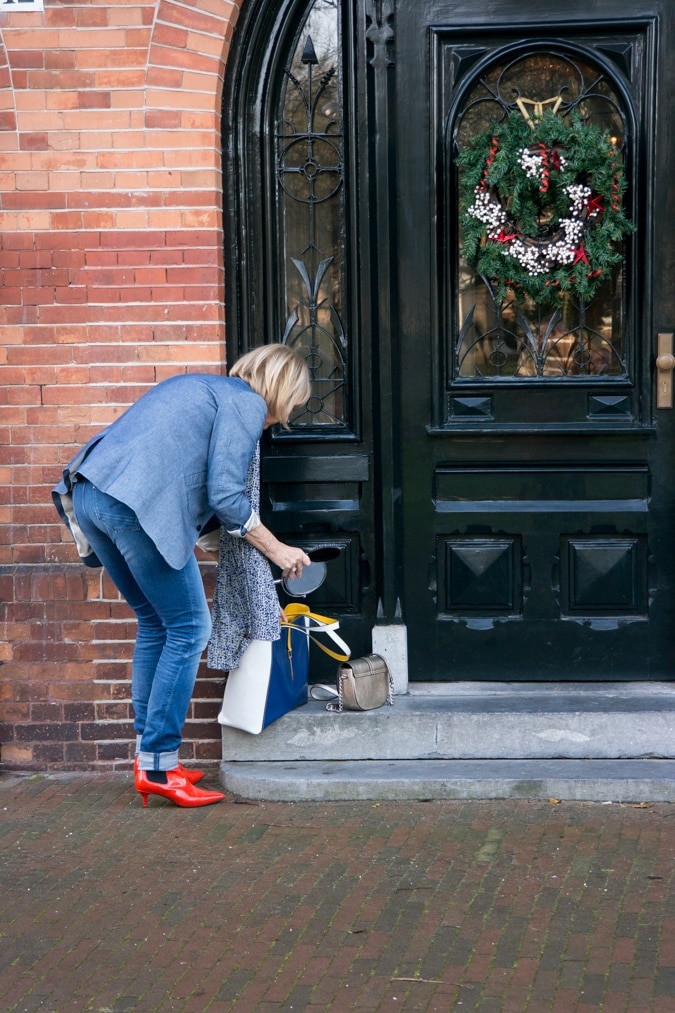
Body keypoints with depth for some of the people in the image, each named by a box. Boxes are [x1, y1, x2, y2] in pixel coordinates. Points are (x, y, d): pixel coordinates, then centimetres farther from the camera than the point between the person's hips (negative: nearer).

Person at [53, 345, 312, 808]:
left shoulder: (198, 386, 30)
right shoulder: (247, 403, 3)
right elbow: (225, 496, -6)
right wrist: (278, 550, 5)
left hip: (89, 495, 9)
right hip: (138, 505, -9)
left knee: (155, 623, 19)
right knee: (189, 627, 2)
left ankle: (150, 760, 21)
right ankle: (159, 767, 3)